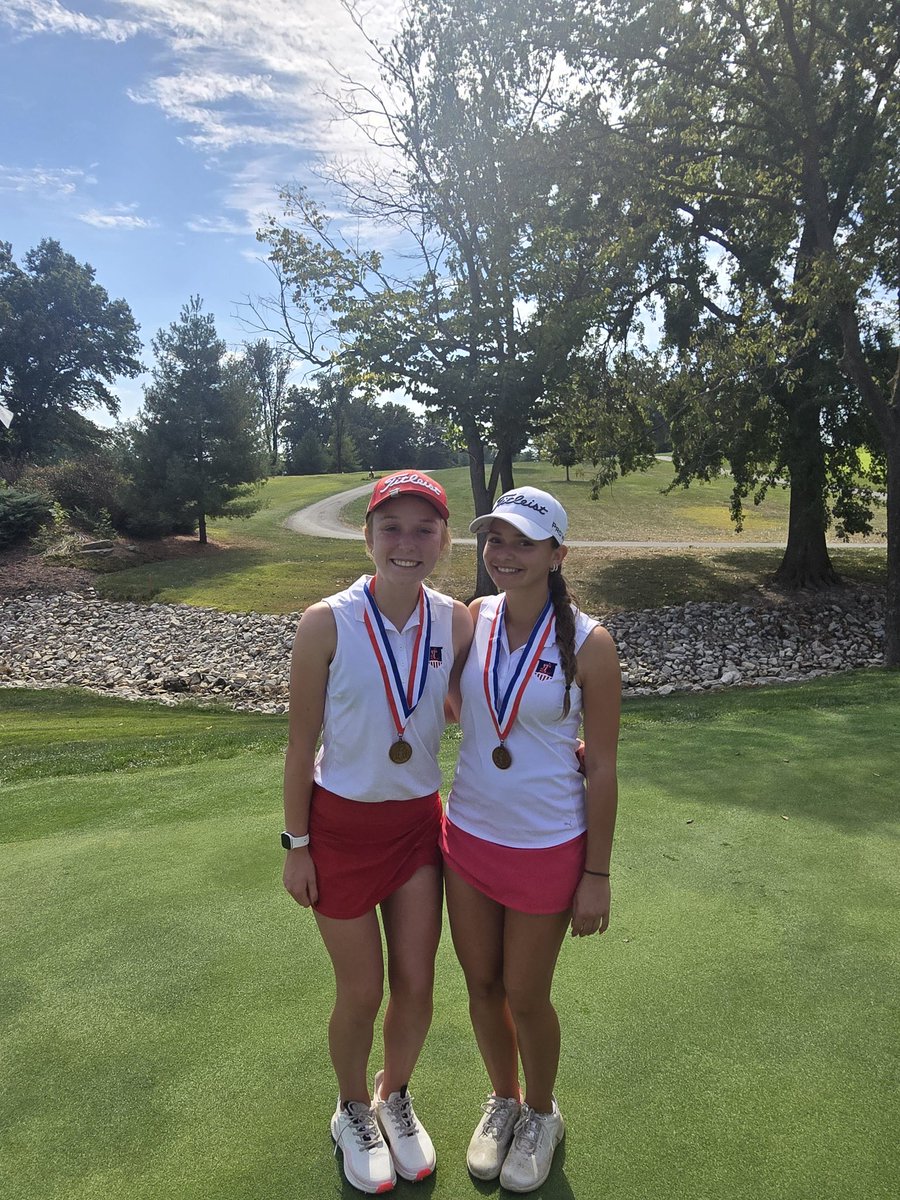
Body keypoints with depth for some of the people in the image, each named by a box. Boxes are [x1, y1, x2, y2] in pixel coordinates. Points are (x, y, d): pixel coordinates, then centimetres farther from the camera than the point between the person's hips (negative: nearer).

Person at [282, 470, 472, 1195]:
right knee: (361, 993, 12)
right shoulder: (327, 623, -17)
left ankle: (395, 1095, 46)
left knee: (416, 987, 13)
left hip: (417, 822, 3)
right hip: (341, 826, -3)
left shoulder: (456, 621, -8)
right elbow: (301, 744, -10)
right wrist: (297, 847, -6)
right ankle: (353, 1110, 44)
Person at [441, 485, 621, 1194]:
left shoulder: (587, 643, -16)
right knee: (482, 985, 19)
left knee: (525, 996, 14)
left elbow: (601, 768, -11)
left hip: (547, 849, -4)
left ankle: (542, 1114, 45)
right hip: (467, 836, 4)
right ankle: (503, 1101, 48)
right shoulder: (475, 618, -5)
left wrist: (597, 876, -7)